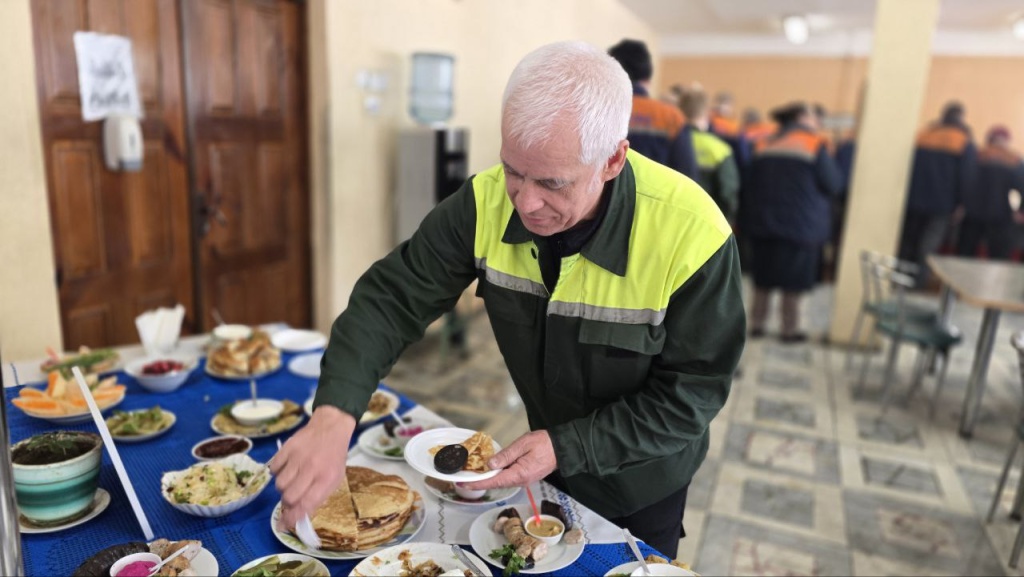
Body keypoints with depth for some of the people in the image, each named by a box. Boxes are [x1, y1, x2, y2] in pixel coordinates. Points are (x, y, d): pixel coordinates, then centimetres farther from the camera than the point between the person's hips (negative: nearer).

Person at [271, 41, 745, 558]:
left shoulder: (691, 236, -32)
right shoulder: (488, 202, -22)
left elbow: (691, 393, -24)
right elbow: (393, 297, -21)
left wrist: (567, 448, -30)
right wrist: (332, 415, -35)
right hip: (547, 461, 3)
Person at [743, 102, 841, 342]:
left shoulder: (764, 144, 8)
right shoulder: (814, 145, -7)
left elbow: (752, 181, 12)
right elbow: (832, 184, -7)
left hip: (763, 220, 5)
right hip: (800, 223, -5)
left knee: (763, 277, 12)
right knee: (793, 281, 3)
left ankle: (757, 323, 16)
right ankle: (790, 329, 10)